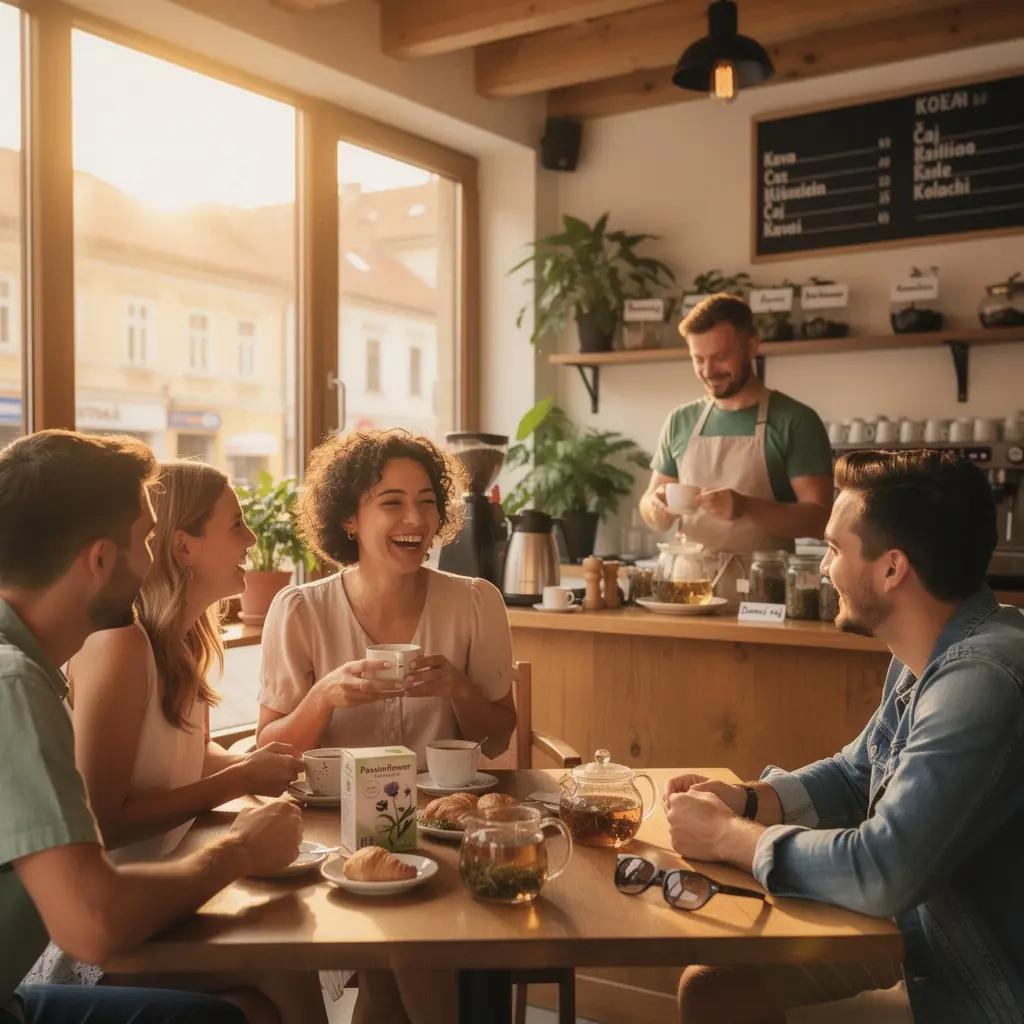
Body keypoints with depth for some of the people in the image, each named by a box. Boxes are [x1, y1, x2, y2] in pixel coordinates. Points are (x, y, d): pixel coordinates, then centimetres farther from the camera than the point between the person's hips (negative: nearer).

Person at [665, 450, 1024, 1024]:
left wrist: (728, 837, -18)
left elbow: (881, 874, -34)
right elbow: (856, 775, 16)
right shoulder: (927, 656, 3)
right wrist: (747, 801, -2)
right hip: (921, 925, 8)